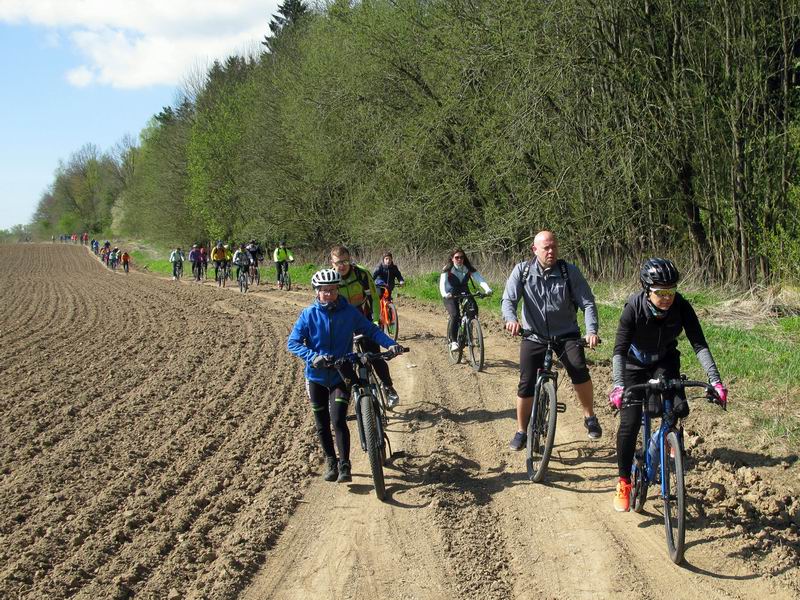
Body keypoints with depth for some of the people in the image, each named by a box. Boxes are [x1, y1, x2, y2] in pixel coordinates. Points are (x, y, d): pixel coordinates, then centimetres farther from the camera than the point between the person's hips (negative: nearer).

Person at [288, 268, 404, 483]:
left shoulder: (349, 312, -6)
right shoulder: (309, 314, -6)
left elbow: (371, 330, -2)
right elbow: (293, 342, -10)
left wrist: (390, 344, -18)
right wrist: (313, 357, -25)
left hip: (341, 375, -2)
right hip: (317, 376, 2)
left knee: (338, 420, -15)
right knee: (322, 424, 11)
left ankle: (344, 466, -6)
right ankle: (330, 461, 30)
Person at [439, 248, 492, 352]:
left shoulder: (469, 269, -11)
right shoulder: (447, 270, -17)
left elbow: (479, 279, -24)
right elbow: (442, 283, -31)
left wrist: (488, 289, -43)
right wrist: (444, 294, -52)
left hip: (464, 293, 3)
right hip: (450, 296, -3)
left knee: (473, 308, -24)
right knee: (455, 315, -26)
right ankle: (453, 341, -15)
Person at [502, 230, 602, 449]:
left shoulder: (570, 271, -8)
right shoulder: (522, 271, -6)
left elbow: (587, 303, -10)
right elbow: (509, 299, -13)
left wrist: (591, 331, -27)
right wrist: (511, 319, -35)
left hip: (566, 333, -1)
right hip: (534, 335, 1)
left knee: (579, 370, -25)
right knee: (526, 384, -3)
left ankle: (590, 417, -3)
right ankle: (521, 432, 16)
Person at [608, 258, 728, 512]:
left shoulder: (681, 307, -24)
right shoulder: (633, 308, -29)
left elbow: (699, 344, -26)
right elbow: (619, 350, -34)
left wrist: (715, 379, -37)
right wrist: (618, 385, -47)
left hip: (665, 362, 2)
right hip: (635, 364, -2)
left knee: (679, 409, -22)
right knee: (629, 422, -13)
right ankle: (624, 482, 2)